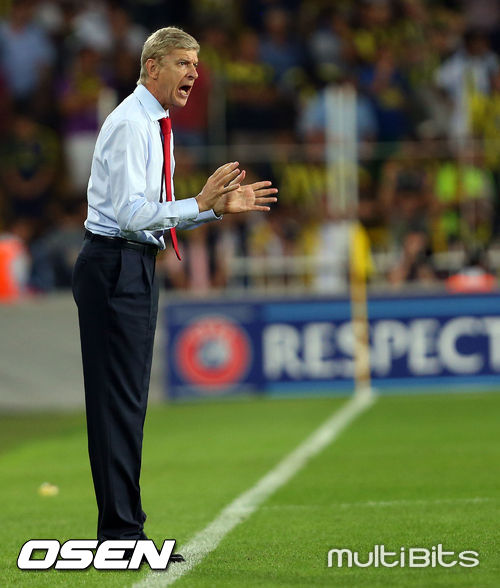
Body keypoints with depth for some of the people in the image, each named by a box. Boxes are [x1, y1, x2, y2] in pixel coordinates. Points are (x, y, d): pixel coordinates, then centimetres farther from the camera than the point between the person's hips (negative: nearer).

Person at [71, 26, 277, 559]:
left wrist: (219, 205, 12)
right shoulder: (129, 125, -15)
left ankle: (122, 531, 15)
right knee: (118, 401, -9)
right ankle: (121, 535, -8)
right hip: (114, 268, -10)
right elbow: (132, 215, -23)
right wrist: (201, 203, -26)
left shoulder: (154, 125, 16)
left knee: (127, 400, 11)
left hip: (135, 268, 10)